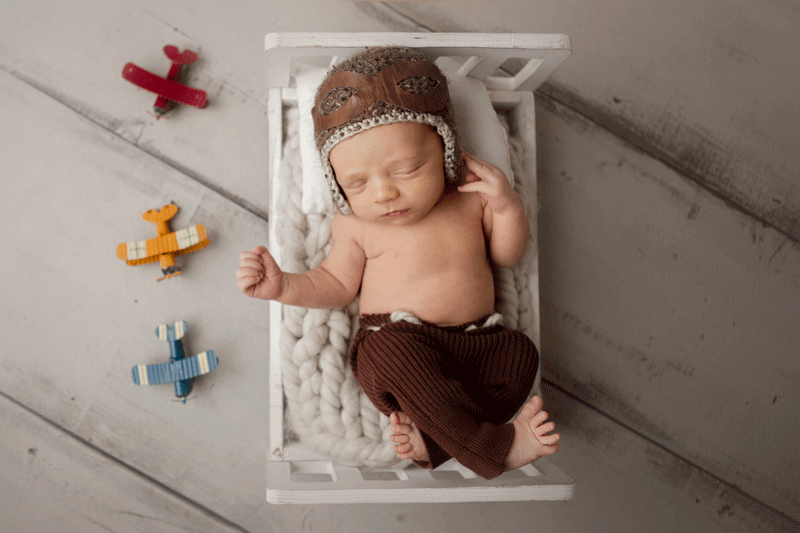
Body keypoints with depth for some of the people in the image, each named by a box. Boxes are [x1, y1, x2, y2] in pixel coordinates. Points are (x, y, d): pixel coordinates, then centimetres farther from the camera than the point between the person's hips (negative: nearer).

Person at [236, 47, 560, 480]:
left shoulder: (470, 197, 2)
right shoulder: (354, 224, -2)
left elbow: (507, 256, 11)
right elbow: (338, 284, 7)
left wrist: (507, 207, -8)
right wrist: (283, 285, -9)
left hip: (475, 341, 3)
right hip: (394, 343, -3)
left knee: (521, 353, -22)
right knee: (393, 350, -35)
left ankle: (430, 435, -18)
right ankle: (499, 444, -23)